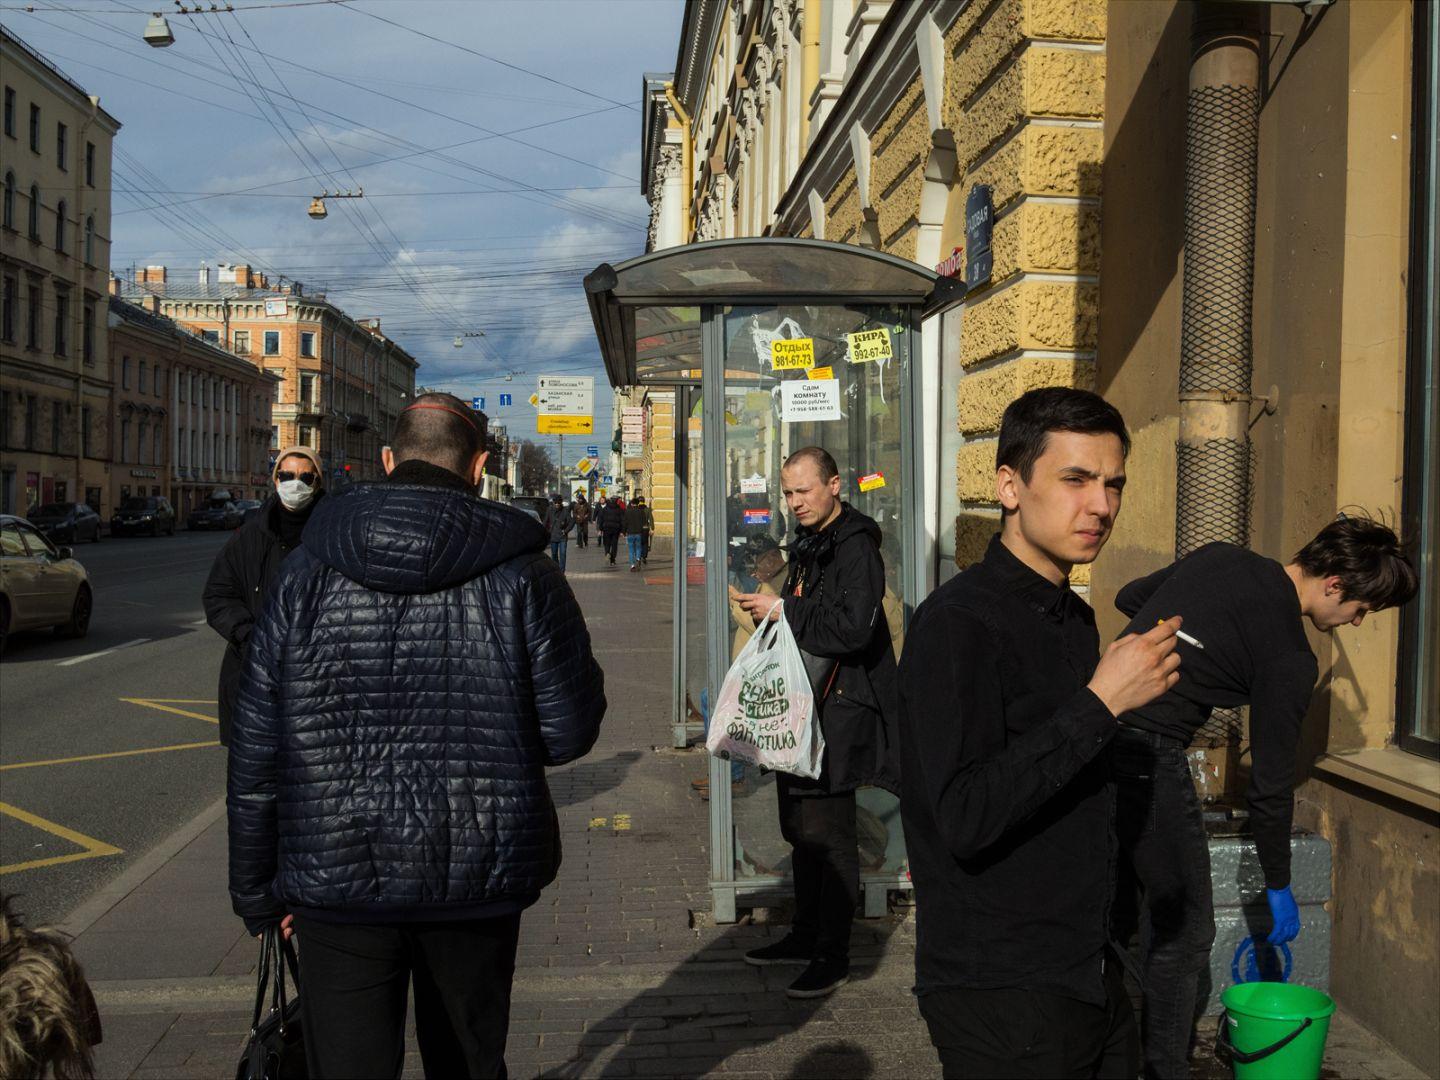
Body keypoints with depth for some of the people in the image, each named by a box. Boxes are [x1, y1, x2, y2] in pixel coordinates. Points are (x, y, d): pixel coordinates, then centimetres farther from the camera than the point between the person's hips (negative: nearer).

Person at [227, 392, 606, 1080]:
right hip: (479, 878, 1)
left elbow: (256, 754, -1)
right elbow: (570, 733, -7)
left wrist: (258, 889, 9)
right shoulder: (522, 576, -8)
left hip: (337, 878, 0)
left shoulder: (307, 573, -3)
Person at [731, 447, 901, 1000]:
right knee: (801, 828, 17)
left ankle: (833, 955, 8)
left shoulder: (855, 546, -15)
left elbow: (853, 628, -26)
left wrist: (784, 611, -20)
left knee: (829, 835, -3)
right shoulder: (809, 544, 15)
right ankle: (805, 935, 31)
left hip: (838, 712, -10)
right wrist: (768, 609, 6)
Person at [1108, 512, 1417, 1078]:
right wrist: (1278, 888, 9)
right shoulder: (1290, 657, -9)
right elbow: (1271, 782, -3)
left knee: (1118, 917, 21)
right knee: (1183, 931, 7)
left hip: (1096, 733, 9)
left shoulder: (1219, 555, 9)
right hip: (1150, 757, -8)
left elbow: (1128, 599, 23)